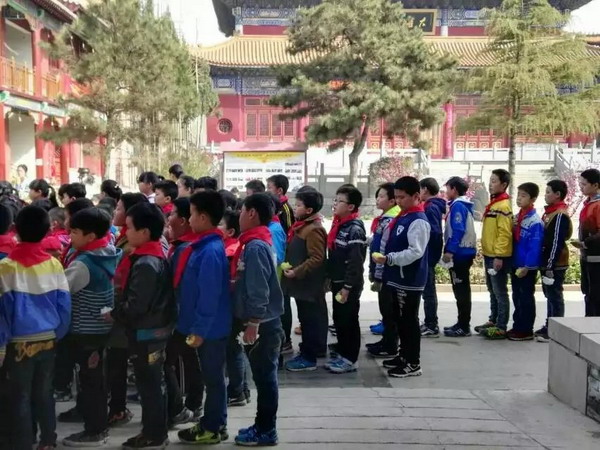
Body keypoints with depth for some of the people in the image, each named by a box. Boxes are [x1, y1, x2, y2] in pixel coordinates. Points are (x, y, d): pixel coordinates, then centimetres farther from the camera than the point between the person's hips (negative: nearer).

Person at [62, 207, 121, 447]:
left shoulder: (84, 262, -22)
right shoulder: (109, 255, 3)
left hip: (86, 329, -8)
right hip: (100, 327, 8)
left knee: (88, 379, 2)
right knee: (96, 377, 17)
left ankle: (93, 432, 12)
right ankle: (100, 426, 28)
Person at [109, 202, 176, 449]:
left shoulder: (145, 263, -22)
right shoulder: (158, 256, 8)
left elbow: (136, 305, -24)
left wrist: (113, 314, -9)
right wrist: (119, 310, 11)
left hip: (145, 332, -10)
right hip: (156, 328, 10)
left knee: (148, 385, 1)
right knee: (154, 383, 16)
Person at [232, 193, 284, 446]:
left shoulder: (255, 247, -19)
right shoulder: (257, 243, 11)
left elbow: (258, 290, -23)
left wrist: (253, 324, -21)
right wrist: (252, 322, 18)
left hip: (262, 325, -9)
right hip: (262, 323, 9)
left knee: (264, 377, 1)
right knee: (263, 376, 16)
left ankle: (266, 431, 11)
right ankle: (262, 426, 26)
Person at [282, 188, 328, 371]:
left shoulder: (313, 230, -19)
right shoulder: (302, 226, 12)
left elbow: (317, 259, -24)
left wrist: (296, 272, -22)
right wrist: (292, 270, 12)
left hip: (309, 284, -10)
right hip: (302, 283, 10)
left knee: (310, 320, -1)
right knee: (305, 319, 17)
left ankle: (309, 358, 5)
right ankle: (306, 352, 28)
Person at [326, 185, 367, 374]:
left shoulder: (355, 228, -18)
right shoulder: (339, 224, 11)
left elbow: (355, 261, -22)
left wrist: (347, 286, -21)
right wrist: (329, 278, 17)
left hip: (348, 284, -9)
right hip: (337, 281, 9)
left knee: (348, 321, 1)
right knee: (339, 320, 15)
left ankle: (350, 359, 11)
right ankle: (341, 354, 27)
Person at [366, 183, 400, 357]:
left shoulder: (391, 222, -19)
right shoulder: (383, 219, 14)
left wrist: (378, 276, -21)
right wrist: (372, 271, 20)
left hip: (386, 274, -10)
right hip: (381, 273, 10)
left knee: (389, 310, -1)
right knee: (385, 308, 17)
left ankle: (391, 347, 8)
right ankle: (387, 341, 27)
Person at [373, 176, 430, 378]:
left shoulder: (418, 221, -17)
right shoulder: (402, 217, 13)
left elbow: (415, 252, -25)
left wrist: (389, 259, -28)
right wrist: (384, 257, 8)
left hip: (410, 281, -9)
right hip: (398, 278, 10)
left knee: (409, 321, -1)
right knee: (400, 319, 17)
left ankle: (413, 363, 9)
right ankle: (404, 355, 30)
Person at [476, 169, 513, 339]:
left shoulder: (503, 206, -15)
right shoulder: (492, 204, 15)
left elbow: (504, 233, -21)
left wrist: (499, 256, -23)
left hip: (498, 256, -10)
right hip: (489, 255, 10)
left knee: (500, 292, -3)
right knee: (492, 291, 17)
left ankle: (501, 327, 2)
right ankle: (493, 321, 27)